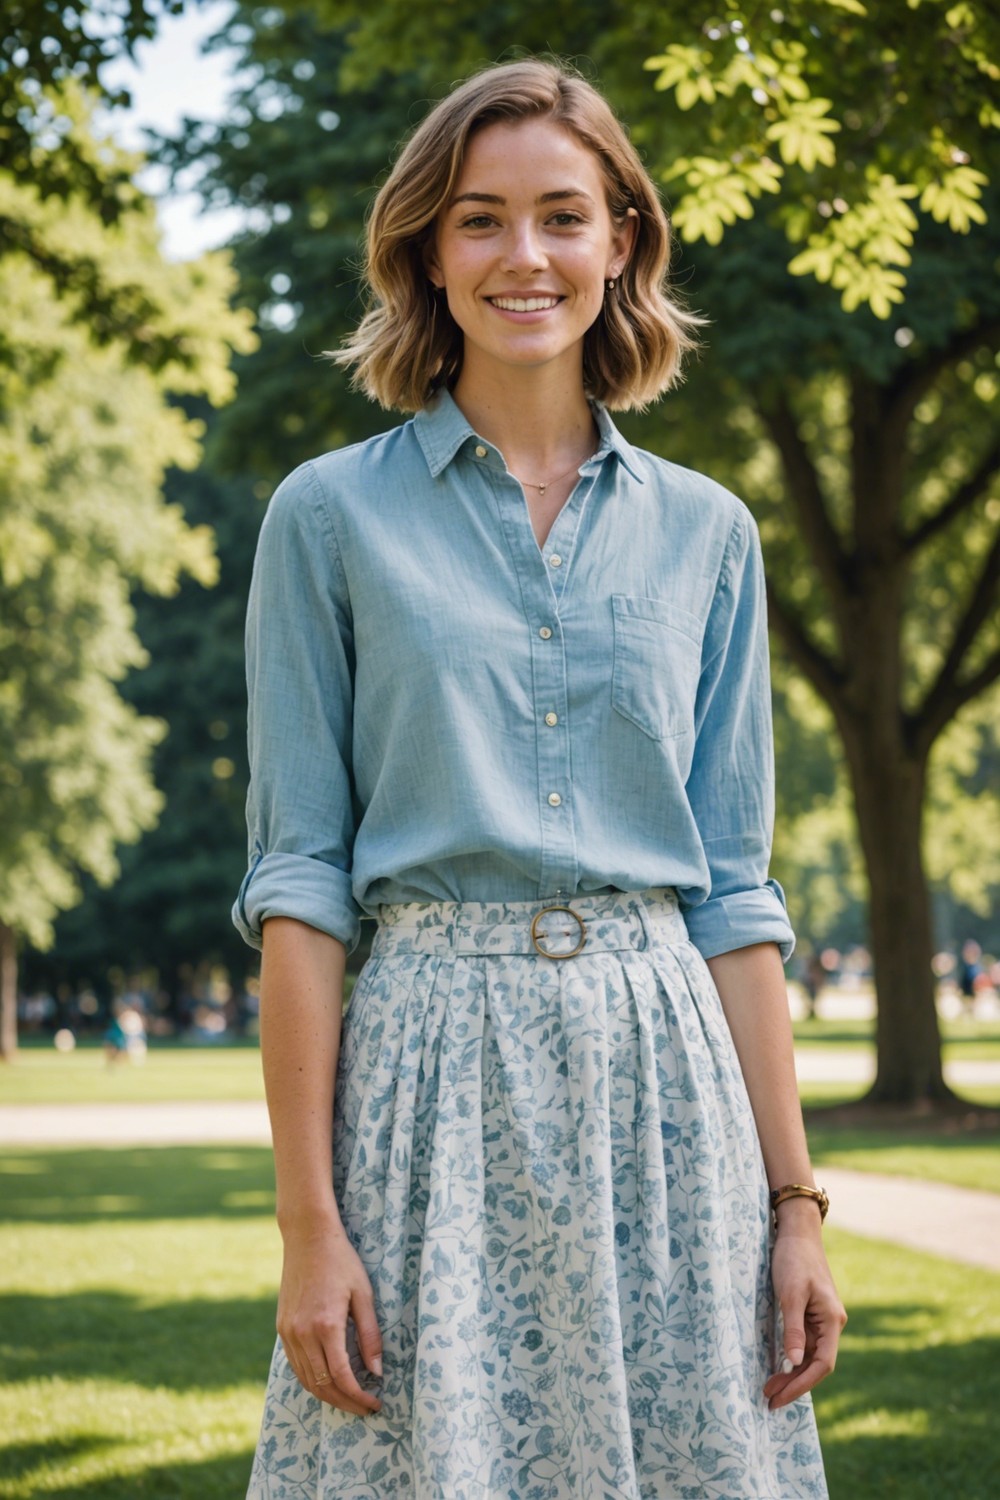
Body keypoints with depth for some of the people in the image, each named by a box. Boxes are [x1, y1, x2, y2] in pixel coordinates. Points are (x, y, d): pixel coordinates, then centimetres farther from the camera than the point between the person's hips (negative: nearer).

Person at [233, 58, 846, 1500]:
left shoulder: (706, 533, 10)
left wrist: (794, 1205, 5)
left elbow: (733, 889, 10)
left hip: (665, 1066, 3)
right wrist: (308, 1220, -8)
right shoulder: (332, 517, 2)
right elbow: (297, 881, -1)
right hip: (435, 1054, -2)